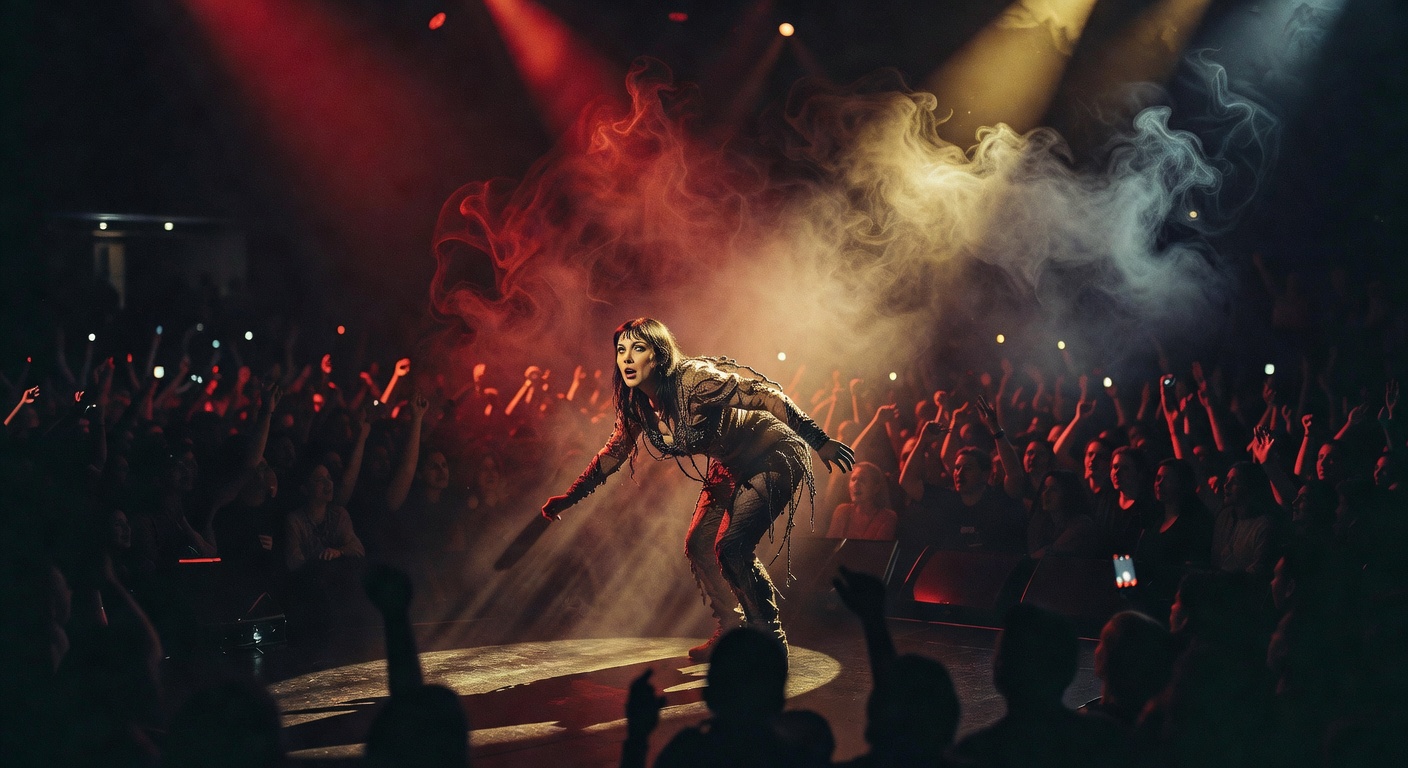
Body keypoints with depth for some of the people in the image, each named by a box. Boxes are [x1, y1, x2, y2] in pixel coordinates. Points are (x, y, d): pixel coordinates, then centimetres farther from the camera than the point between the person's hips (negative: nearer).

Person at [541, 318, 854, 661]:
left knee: (731, 546, -19)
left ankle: (771, 640, -3)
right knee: (699, 545, 5)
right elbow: (614, 452, 11)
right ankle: (731, 632, 24)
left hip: (775, 457, -8)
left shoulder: (694, 380, -29)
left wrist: (820, 442, -33)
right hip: (732, 468, 8)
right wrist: (568, 498, 9)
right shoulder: (637, 404, -6)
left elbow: (768, 397, -29)